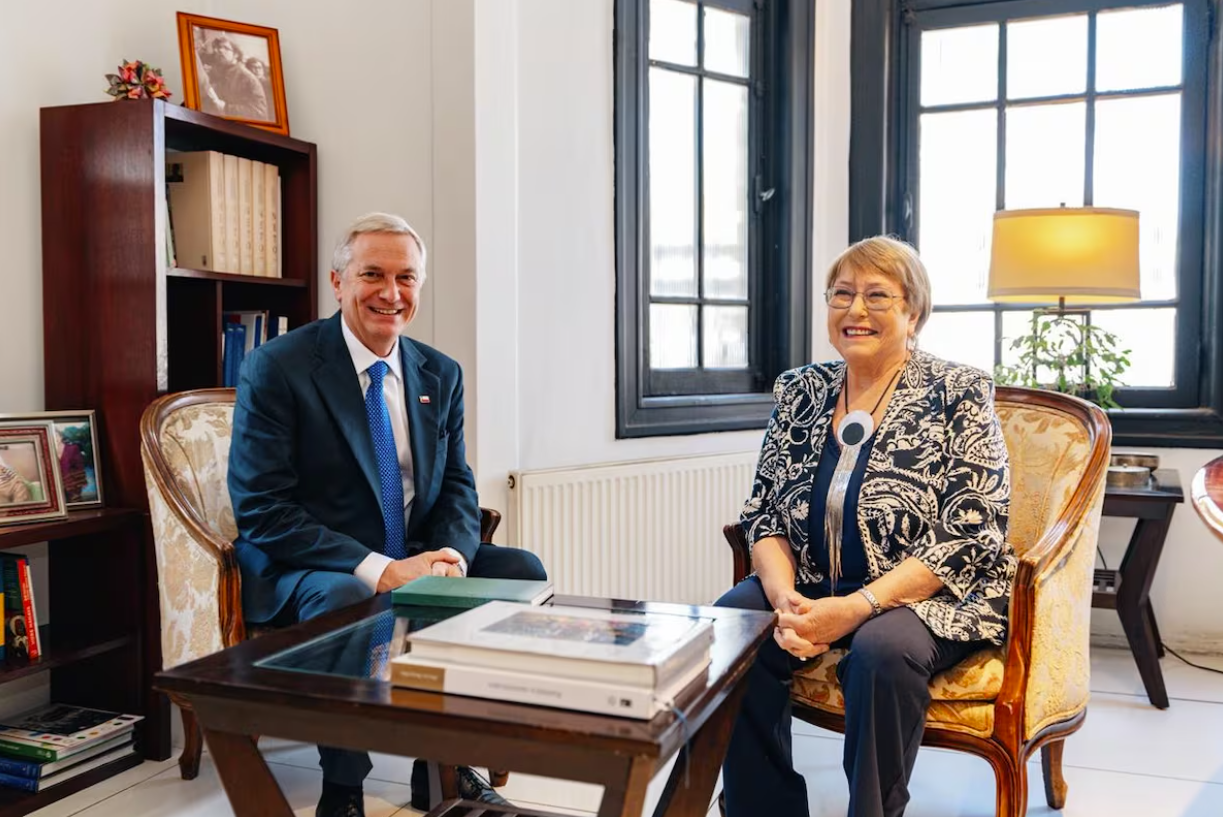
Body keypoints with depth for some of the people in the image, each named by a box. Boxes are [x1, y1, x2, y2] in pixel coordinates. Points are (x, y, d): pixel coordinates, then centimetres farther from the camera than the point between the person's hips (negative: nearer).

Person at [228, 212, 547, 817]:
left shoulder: (441, 375, 7)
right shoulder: (275, 368, -10)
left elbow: (457, 488, 9)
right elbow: (261, 512, -17)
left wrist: (450, 556, -15)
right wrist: (378, 569, -27)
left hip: (414, 561, 6)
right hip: (303, 571, -5)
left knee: (521, 571, -13)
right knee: (343, 600, -37)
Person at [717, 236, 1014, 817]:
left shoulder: (957, 394, -6)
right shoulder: (800, 392, 7)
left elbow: (970, 536, -13)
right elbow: (764, 515, 6)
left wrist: (855, 609, -23)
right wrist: (784, 597, -16)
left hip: (928, 597, -4)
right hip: (814, 590, 4)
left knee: (881, 648, -35)